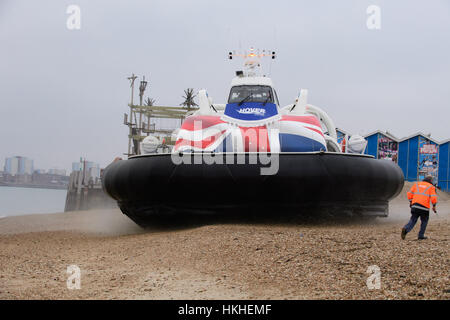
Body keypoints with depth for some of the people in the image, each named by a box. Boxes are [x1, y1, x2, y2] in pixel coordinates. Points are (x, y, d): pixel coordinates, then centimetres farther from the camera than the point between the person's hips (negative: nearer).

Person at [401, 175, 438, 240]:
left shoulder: (417, 184, 15)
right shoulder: (431, 187, 5)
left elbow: (410, 193, 11)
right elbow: (433, 197, -6)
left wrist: (410, 202, 22)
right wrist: (434, 206, 5)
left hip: (415, 205, 3)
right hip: (424, 207, -3)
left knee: (413, 220, 6)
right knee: (424, 221, 15)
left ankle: (406, 229, -20)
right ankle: (421, 235, 12)